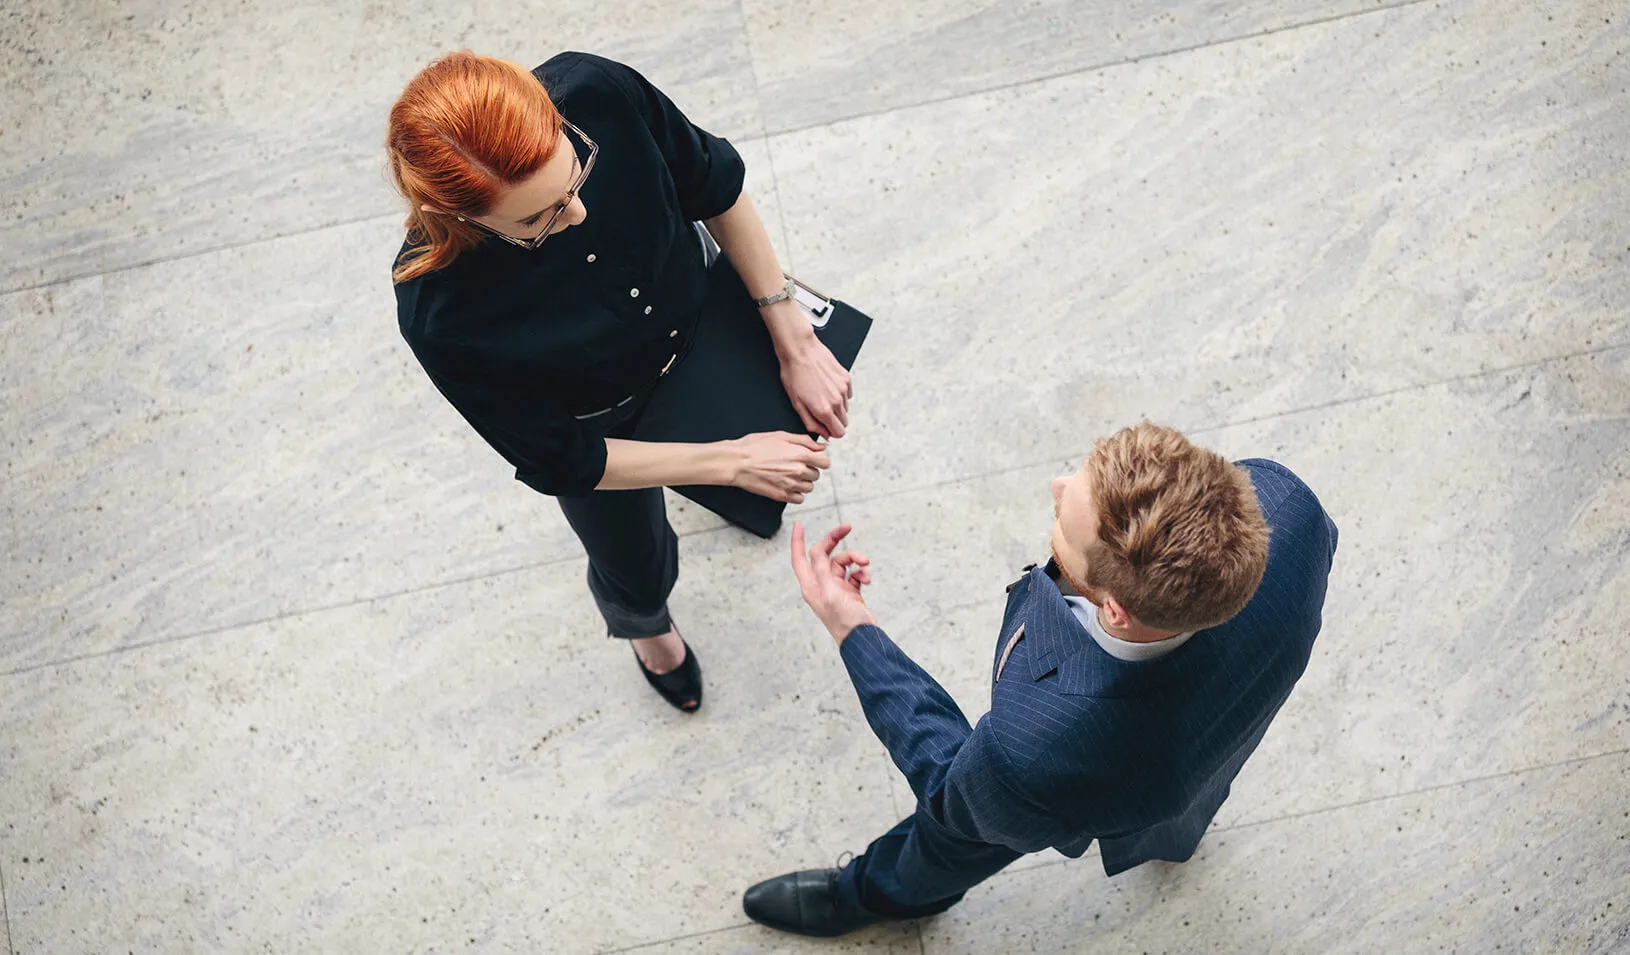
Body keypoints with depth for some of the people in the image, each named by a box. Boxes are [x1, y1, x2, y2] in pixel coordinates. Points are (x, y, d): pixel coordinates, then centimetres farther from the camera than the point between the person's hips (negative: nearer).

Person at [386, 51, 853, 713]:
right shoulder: (440, 315, -44)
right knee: (637, 575, 26)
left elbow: (716, 189, -17)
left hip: (697, 318, 3)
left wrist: (794, 343, -15)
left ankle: (734, 497, 75)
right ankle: (645, 626, 66)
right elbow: (561, 461, -26)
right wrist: (731, 461, -24)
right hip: (603, 424, -3)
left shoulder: (596, 92, -39)